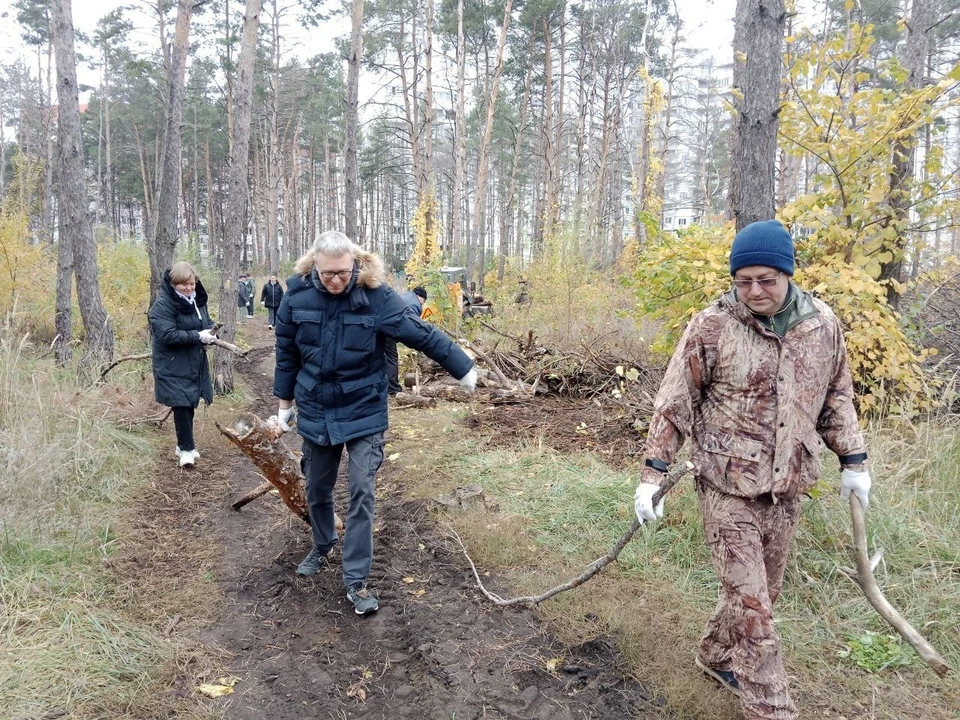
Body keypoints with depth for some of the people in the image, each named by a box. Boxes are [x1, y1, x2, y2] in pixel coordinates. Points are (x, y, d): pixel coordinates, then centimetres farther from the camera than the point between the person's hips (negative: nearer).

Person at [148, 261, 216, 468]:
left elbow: (207, 322, 18)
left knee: (189, 404, 14)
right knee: (181, 404, -8)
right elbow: (168, 334, -26)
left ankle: (184, 444, 28)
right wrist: (198, 336, -24)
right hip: (174, 366, -7)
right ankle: (186, 448, 4)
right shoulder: (163, 304, -17)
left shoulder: (197, 300, 7)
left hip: (194, 363, 7)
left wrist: (209, 332, -6)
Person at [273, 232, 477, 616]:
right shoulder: (298, 296, -10)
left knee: (361, 493, -5)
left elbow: (422, 333, -11)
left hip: (363, 413, -3)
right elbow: (287, 354, 4)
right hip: (315, 412, 3)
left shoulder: (376, 296, -17)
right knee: (317, 489, 17)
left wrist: (462, 367, -5)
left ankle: (356, 581, 7)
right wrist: (285, 402, 11)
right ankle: (322, 547, 45)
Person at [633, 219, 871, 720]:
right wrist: (653, 472, -11)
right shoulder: (711, 327, -11)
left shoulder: (823, 325, 1)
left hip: (786, 489, 5)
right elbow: (674, 403, -8)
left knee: (761, 593, 18)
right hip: (728, 488, -4)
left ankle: (717, 656, 42)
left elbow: (837, 397, 15)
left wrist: (853, 460, 13)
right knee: (750, 604, 0)